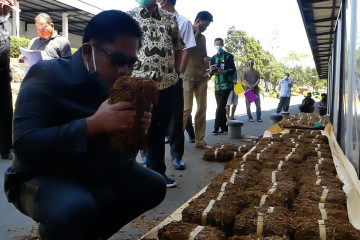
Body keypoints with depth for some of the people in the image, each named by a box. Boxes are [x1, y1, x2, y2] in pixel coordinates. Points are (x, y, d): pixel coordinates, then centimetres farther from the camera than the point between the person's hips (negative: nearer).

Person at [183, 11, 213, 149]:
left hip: (201, 77, 6)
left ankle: (200, 141, 9)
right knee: (186, 109, -12)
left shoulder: (202, 38, 18)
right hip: (187, 76, -6)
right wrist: (196, 34, -9)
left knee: (202, 109, 3)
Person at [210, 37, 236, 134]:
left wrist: (222, 72, -21)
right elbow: (212, 72, 17)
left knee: (220, 106, -12)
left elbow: (233, 70, -6)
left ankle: (216, 127, -10)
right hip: (217, 85, 6)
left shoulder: (228, 56, 1)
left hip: (226, 85, -5)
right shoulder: (213, 58, 15)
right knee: (221, 107, 8)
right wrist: (211, 70, -7)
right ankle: (224, 127, 16)